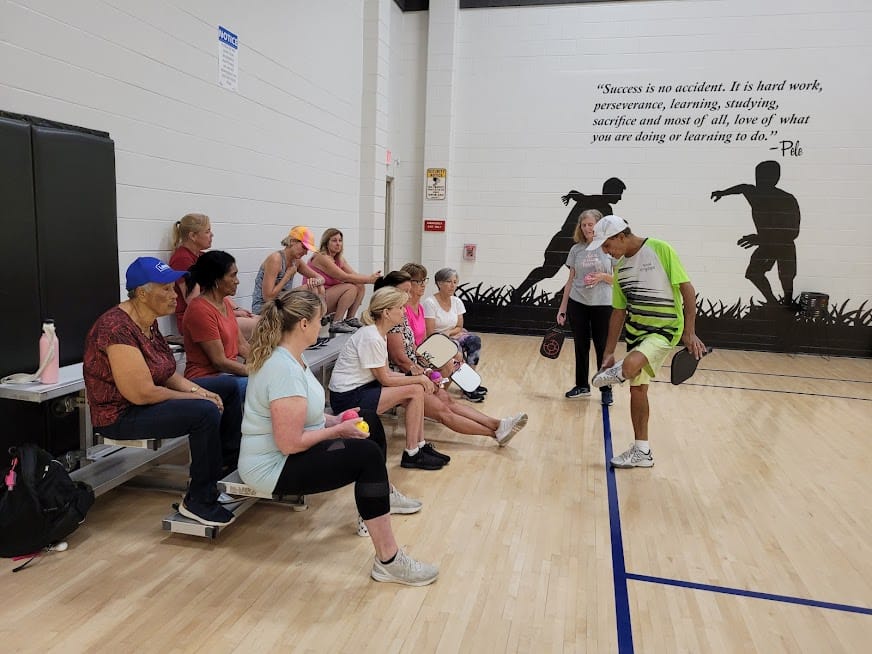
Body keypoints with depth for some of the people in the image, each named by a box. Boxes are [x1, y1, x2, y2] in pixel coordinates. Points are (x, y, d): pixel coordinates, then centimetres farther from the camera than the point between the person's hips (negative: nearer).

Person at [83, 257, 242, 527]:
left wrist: (199, 391, -11)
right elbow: (142, 393, -29)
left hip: (148, 399, 10)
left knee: (227, 387, 10)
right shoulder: (118, 328, -27)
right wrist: (197, 397, -19)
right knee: (205, 412, -30)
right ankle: (199, 502, -14)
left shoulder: (148, 321, 2)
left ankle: (230, 462, 24)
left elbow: (166, 373, 6)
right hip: (122, 415, -10)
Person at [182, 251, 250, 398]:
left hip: (230, 371, 9)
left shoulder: (225, 302, 11)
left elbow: (241, 345, 12)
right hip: (206, 377, -9)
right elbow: (219, 362, -18)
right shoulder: (200, 310, -17)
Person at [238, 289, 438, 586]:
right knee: (367, 455, -25)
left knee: (370, 421, 17)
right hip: (275, 466, -11)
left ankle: (382, 495, 38)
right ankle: (388, 561, -20)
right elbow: (290, 443, -31)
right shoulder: (285, 370, -30)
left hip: (290, 448, 11)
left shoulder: (286, 355, 3)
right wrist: (338, 430, -18)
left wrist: (334, 420, 3)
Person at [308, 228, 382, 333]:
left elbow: (355, 275, -1)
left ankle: (350, 319, 2)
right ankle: (337, 323, -21)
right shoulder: (322, 257, -17)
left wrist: (371, 277, -19)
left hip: (328, 296, 9)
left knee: (360, 286, -2)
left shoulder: (340, 259, 11)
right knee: (351, 287, -24)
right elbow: (345, 277, -22)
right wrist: (369, 279, -23)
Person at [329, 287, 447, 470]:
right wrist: (419, 379, -8)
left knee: (417, 389, 3)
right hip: (348, 398, -9)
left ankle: (419, 446, 11)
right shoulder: (371, 338, -22)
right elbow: (385, 379, -17)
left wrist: (420, 379, -4)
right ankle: (411, 454, -4)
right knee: (415, 391, -14)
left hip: (361, 388, 9)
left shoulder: (379, 333, 7)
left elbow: (386, 372, 7)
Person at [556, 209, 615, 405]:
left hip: (602, 305, -2)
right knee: (581, 347, 10)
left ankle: (606, 390, 15)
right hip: (577, 304, 3)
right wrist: (562, 308, 6)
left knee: (603, 348, 2)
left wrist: (603, 276, -18)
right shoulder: (576, 249, 4)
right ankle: (582, 385, 24)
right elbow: (570, 281, 8)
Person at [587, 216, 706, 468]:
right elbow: (619, 311, 12)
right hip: (636, 331, 7)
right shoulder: (620, 267, 7)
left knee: (630, 365, -34)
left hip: (665, 328, -7)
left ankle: (614, 374, 3)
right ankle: (642, 452, 23)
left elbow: (687, 288, -12)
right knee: (637, 388, 10)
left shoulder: (660, 249, -12)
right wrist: (608, 353, 10)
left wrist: (690, 332, -19)